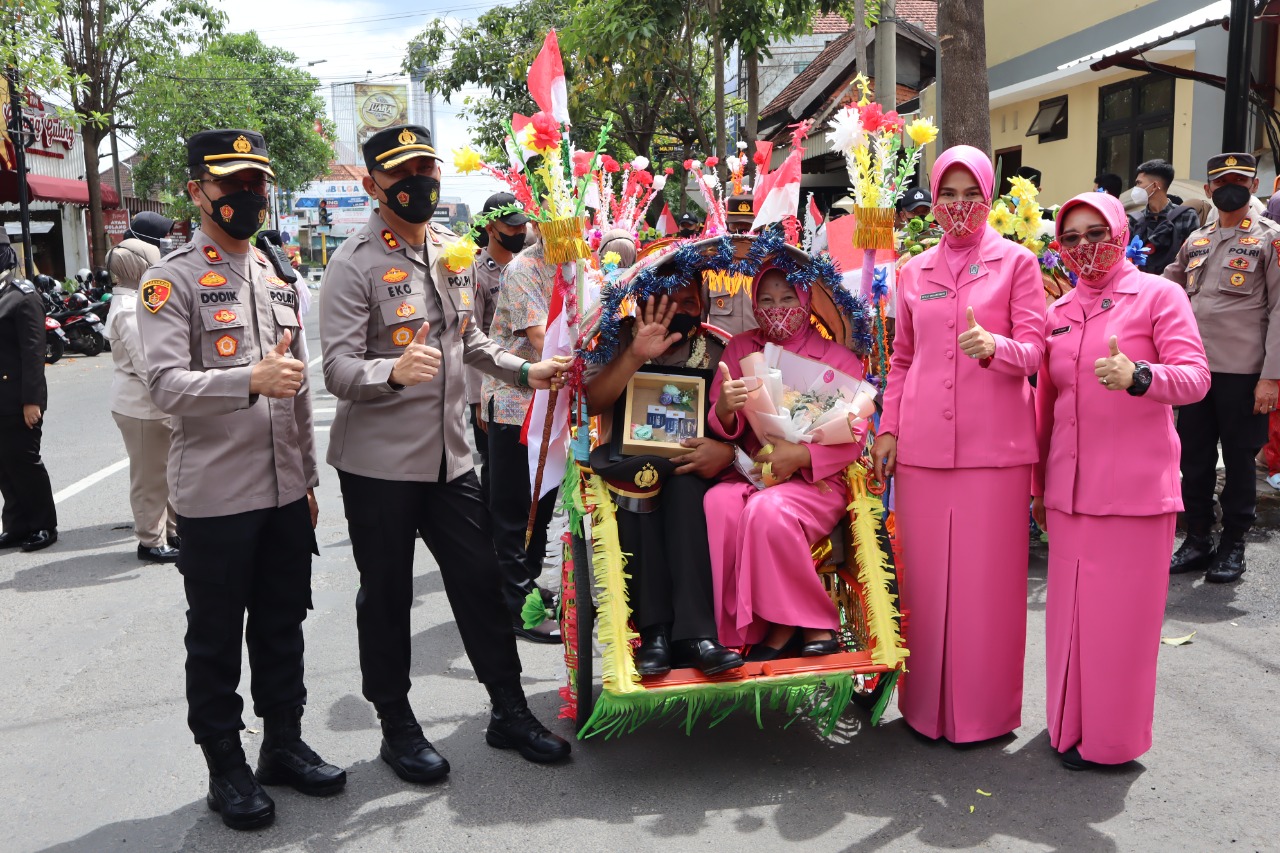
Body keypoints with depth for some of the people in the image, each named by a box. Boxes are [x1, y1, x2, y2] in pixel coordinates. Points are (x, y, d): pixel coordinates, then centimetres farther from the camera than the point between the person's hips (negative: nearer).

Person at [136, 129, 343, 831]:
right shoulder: (170, 280, -7)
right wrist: (250, 379, -35)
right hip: (214, 500, -6)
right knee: (216, 640, 8)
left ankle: (284, 745, 32)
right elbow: (166, 385, -19)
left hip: (285, 495, 6)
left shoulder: (277, 277, 13)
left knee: (282, 627, 16)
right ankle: (225, 768, 23)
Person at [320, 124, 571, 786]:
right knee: (387, 596, 7)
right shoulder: (355, 263, -11)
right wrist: (394, 371, -38)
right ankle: (397, 726, 24)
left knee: (480, 579, 11)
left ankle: (509, 711, 25)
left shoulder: (452, 249, 11)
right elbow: (339, 369, -20)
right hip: (379, 460, -6)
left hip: (449, 453, 6)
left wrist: (523, 371, 16)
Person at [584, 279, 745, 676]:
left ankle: (691, 633, -37)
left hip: (691, 467, 1)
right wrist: (636, 356, -24)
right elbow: (589, 403, -12)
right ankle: (655, 631, -33)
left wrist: (726, 451, -22)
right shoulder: (620, 342, 5)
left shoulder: (714, 352, 8)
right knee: (642, 478, -34)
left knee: (683, 484, -33)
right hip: (628, 464, -1)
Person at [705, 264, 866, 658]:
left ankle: (815, 623, -13)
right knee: (717, 504, -30)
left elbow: (851, 441, -3)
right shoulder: (740, 349, 12)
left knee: (767, 510, -34)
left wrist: (800, 455, -19)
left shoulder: (837, 357, 3)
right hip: (751, 474, 3)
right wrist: (725, 408, -18)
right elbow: (722, 429, 7)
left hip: (815, 479, -3)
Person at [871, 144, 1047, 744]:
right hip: (922, 446, 3)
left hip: (993, 445, -3)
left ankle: (984, 709, 15)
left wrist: (993, 346, -22)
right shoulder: (914, 272, 14)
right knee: (924, 577, 5)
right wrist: (888, 428, 9)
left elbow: (1034, 349, -1)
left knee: (987, 579, 1)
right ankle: (926, 703, 19)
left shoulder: (1016, 262, 4)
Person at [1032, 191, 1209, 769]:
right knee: (1070, 608, 9)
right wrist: (1038, 484, 19)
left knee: (1122, 613, 0)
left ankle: (1111, 737, 15)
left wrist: (1137, 376, -32)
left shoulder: (1157, 295, -1)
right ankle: (1071, 725, 24)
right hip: (1070, 489, 5)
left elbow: (1195, 376, -12)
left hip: (1135, 486, -4)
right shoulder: (1059, 312, 14)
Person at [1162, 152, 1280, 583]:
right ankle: (1197, 541, 20)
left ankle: (1233, 547, 16)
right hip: (1195, 367, 4)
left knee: (1239, 459, 4)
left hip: (1243, 372, -4)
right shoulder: (1195, 241, 13)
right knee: (1194, 458, 8)